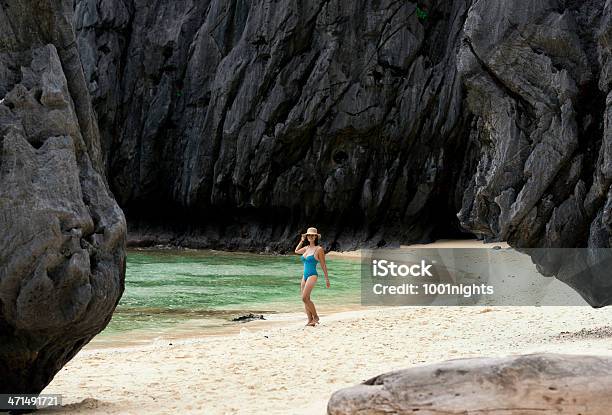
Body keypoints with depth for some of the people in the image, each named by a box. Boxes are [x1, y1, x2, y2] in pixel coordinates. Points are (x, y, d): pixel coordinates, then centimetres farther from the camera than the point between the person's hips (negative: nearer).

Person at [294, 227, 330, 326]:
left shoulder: (319, 249, -6)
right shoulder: (306, 248, 12)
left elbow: (323, 265, -4)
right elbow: (296, 251, 31)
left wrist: (327, 279, -4)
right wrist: (302, 241, 21)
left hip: (312, 275, -7)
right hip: (305, 276, 7)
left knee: (305, 298, -17)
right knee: (306, 299, 4)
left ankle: (315, 316, -3)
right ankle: (310, 320, 8)